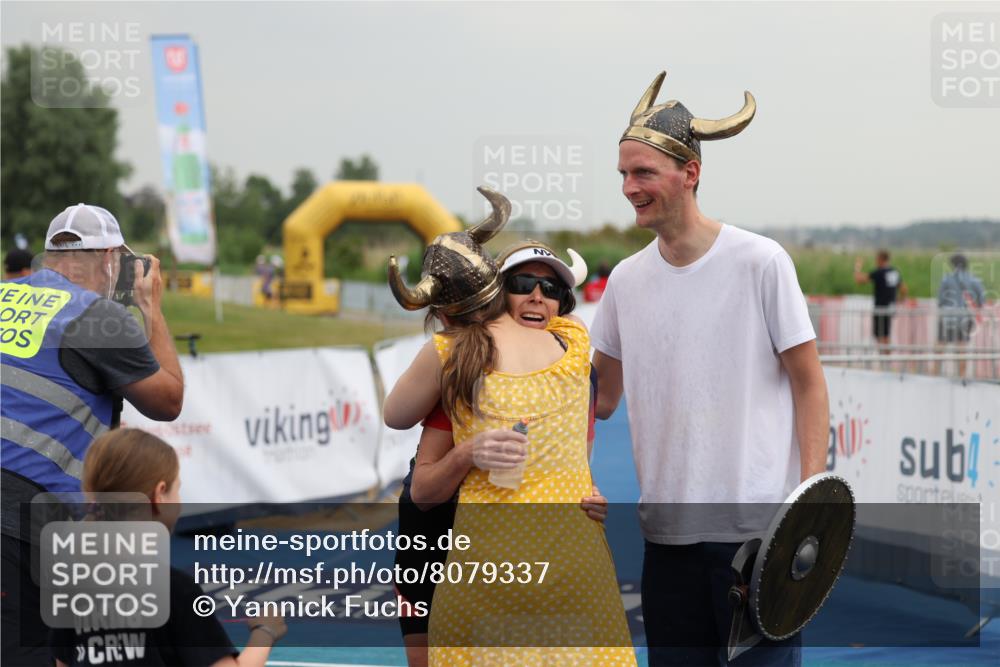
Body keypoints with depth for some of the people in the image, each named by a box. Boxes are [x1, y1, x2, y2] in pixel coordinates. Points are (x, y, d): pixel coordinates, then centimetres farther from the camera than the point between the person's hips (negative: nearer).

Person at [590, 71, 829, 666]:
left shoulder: (761, 262, -5)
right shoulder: (626, 280, 8)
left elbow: (808, 383, -3)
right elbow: (602, 394, 17)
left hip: (758, 525, -4)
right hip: (668, 528, 5)